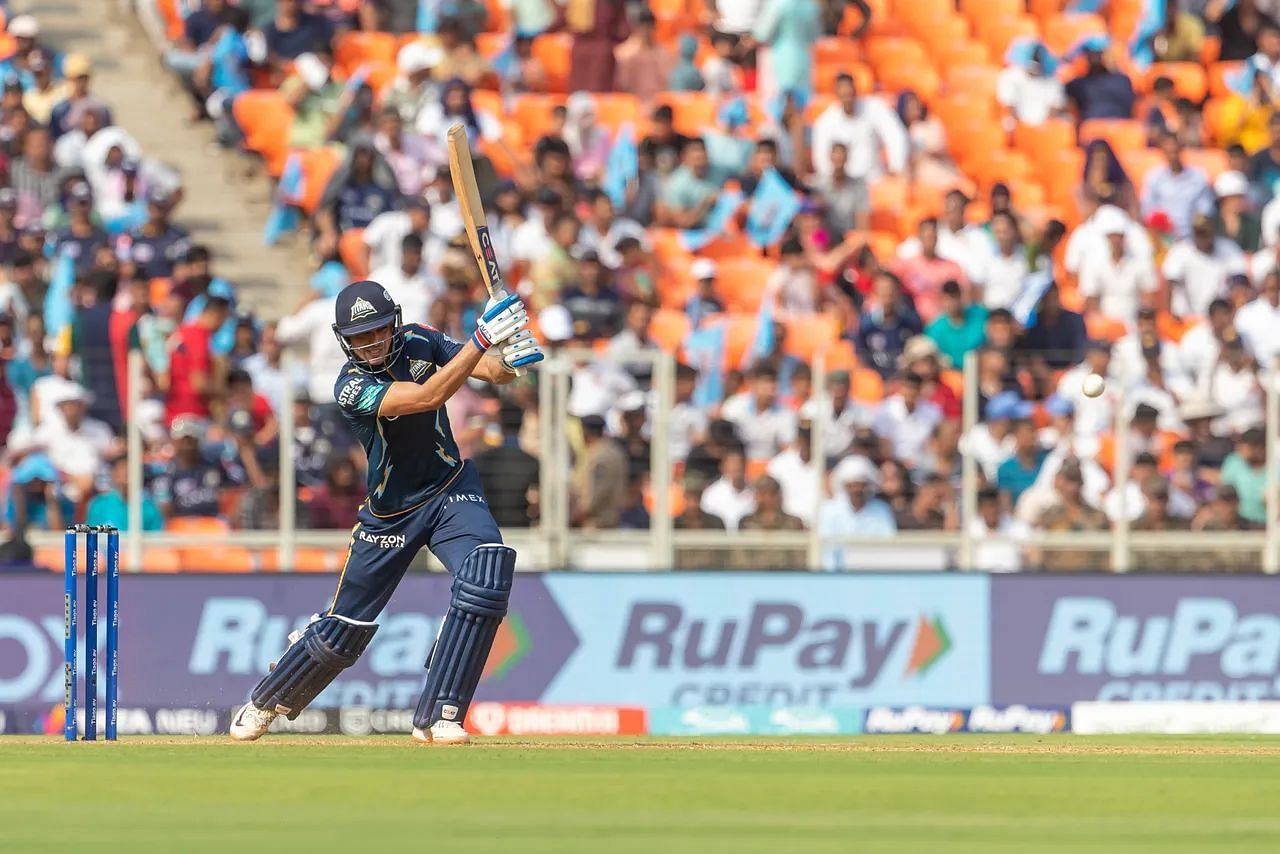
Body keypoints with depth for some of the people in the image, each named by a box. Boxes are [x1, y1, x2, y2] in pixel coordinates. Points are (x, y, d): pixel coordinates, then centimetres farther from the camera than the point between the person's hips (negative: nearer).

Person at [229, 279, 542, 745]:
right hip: (389, 511, -3)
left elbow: (493, 370, -14)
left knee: (487, 571, -27)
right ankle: (266, 702, 36)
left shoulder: (419, 342, -7)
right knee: (345, 628, 6)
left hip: (451, 489, 3)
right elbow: (427, 397, -36)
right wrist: (483, 339, -43)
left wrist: (507, 355, -39)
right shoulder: (352, 387, -23)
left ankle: (437, 717, -21)